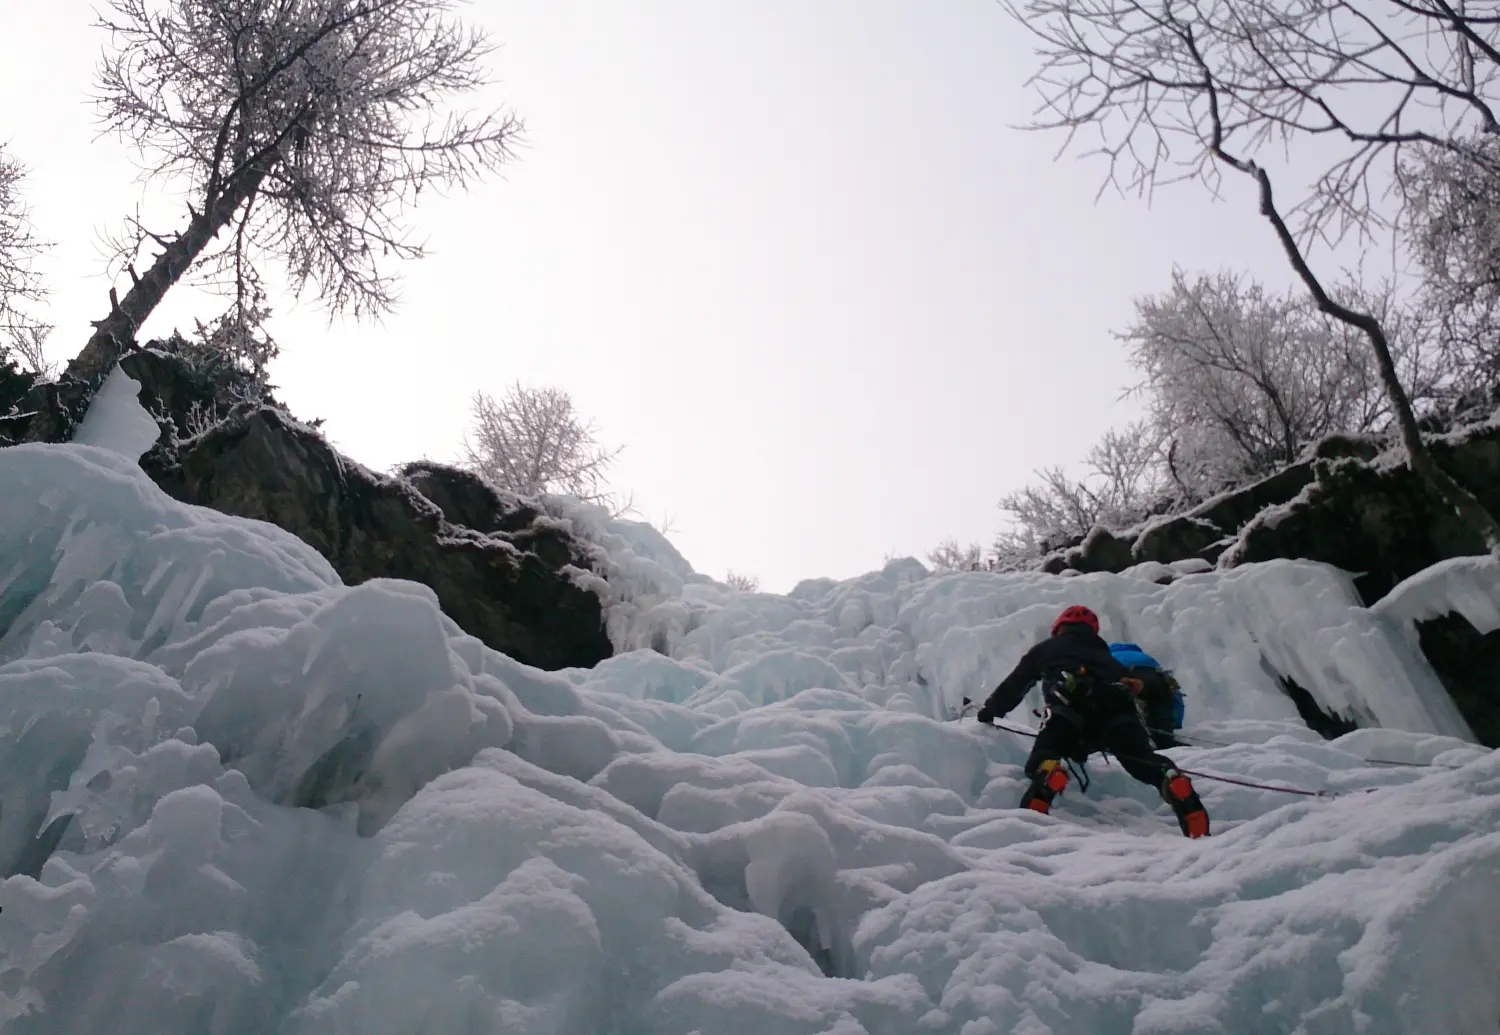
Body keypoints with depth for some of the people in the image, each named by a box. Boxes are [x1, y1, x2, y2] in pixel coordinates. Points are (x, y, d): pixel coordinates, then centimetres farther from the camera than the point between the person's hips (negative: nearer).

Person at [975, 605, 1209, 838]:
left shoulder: (1046, 648, 36)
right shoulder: (1104, 654, 45)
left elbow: (1014, 684, 38)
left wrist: (989, 711, 51)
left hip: (1071, 704, -3)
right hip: (1118, 707, 3)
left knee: (1044, 759, -11)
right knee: (1146, 761, -2)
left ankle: (1048, 773, -48)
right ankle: (1176, 784, -36)